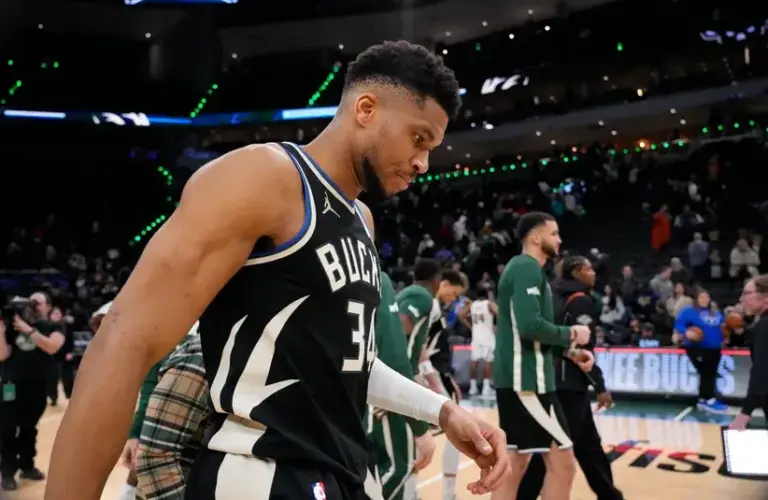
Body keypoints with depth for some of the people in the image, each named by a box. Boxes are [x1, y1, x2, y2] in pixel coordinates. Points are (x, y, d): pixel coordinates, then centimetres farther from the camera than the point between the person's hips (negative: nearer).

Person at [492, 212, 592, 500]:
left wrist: (568, 352, 13)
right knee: (562, 464, -5)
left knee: (514, 464, 13)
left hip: (515, 379, 10)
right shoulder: (528, 267, -12)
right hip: (527, 381, -10)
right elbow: (530, 326, -25)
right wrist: (571, 334, -10)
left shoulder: (520, 267, 19)